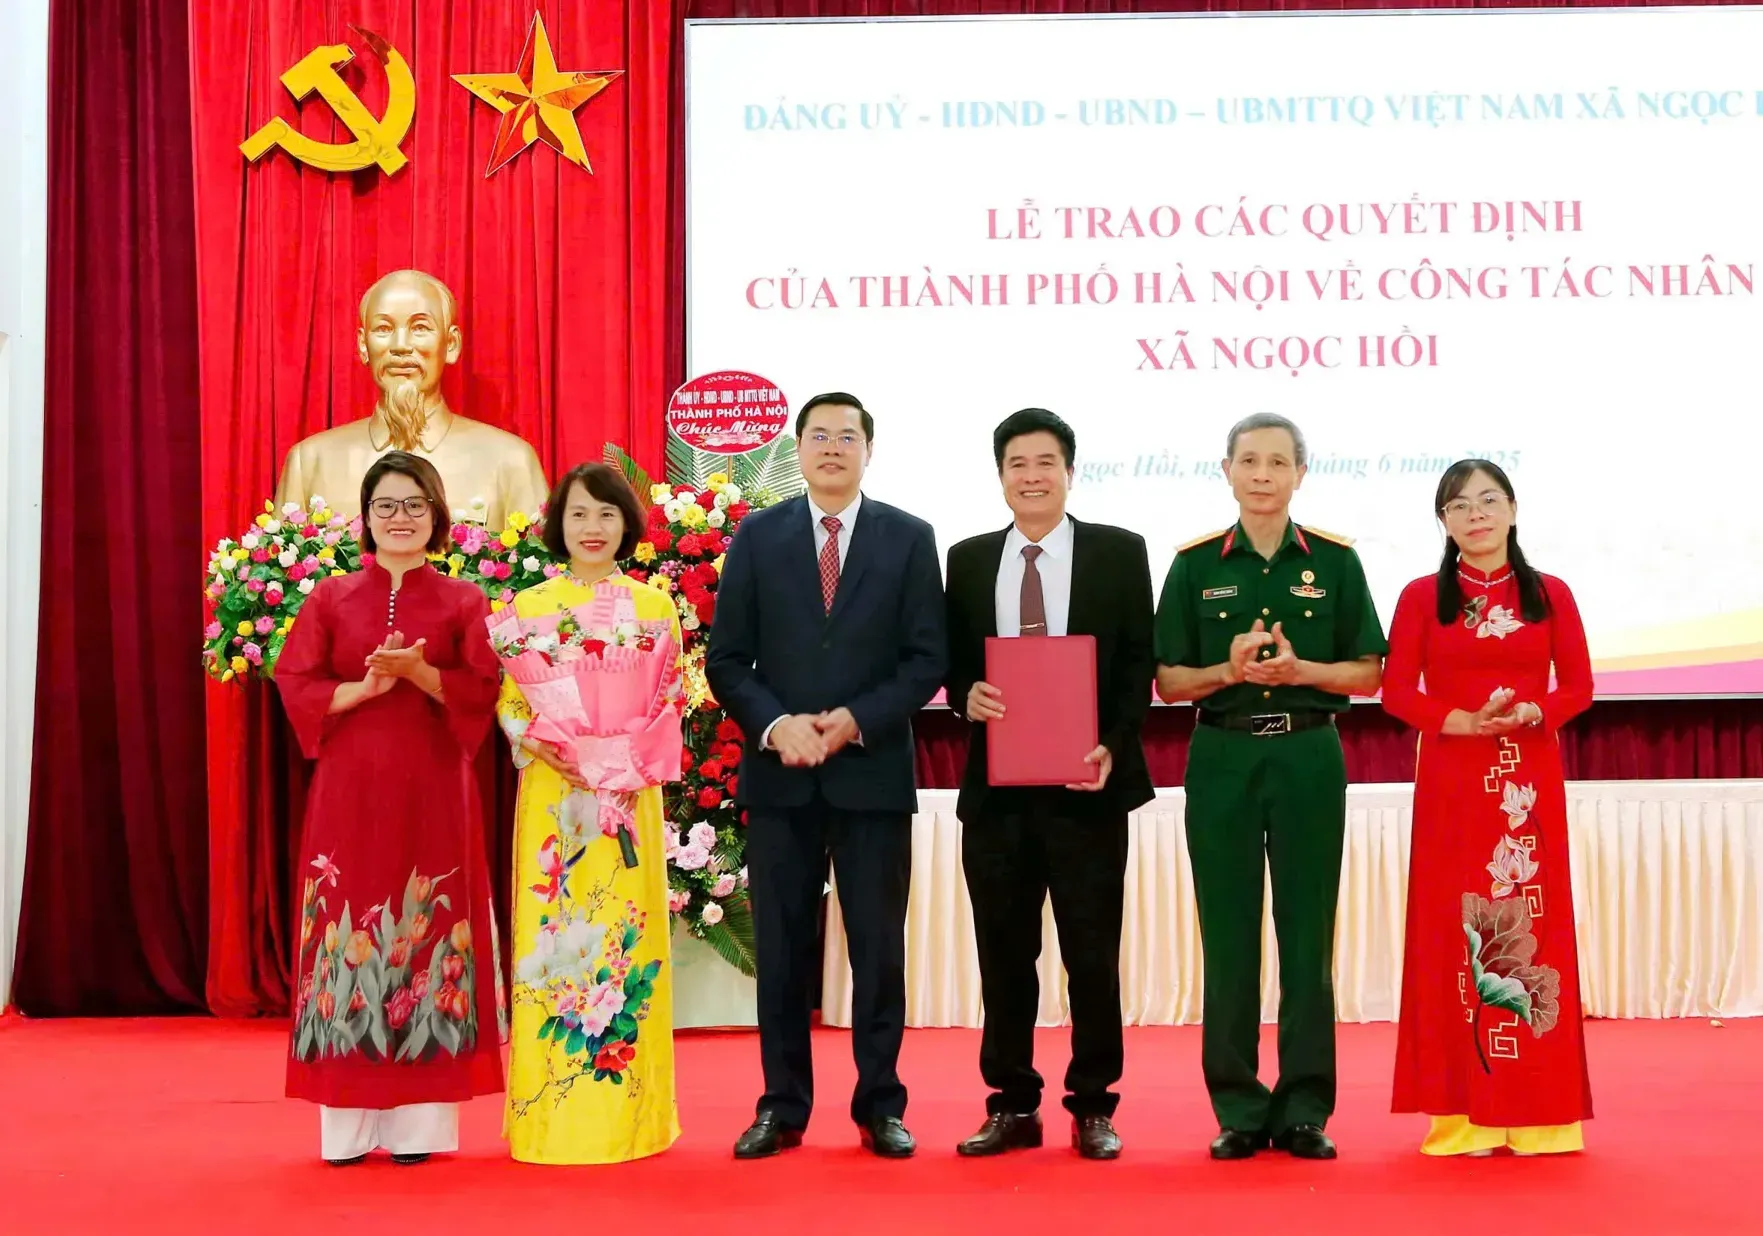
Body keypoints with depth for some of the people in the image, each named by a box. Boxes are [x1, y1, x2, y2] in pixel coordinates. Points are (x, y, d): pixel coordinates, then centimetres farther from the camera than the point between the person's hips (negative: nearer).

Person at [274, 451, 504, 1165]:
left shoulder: (463, 602, 8)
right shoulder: (331, 598, 9)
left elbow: (483, 691, -2)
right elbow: (295, 686, 2)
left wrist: (420, 672, -17)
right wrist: (364, 687, -13)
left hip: (432, 791, 0)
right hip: (349, 790, 1)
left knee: (427, 932, -2)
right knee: (349, 934, -2)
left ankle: (420, 1119, 3)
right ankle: (348, 1122, 3)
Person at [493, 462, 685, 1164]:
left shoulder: (655, 606, 9)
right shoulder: (529, 606, 7)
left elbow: (670, 704, 6)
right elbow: (508, 704, 4)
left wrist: (636, 762, -10)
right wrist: (549, 750, -14)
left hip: (630, 794, 1)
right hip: (552, 795, 0)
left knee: (626, 935, 0)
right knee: (551, 936, -2)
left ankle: (627, 1114, 8)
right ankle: (548, 1115, 4)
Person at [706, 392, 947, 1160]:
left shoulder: (909, 538, 4)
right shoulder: (757, 537, 6)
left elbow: (927, 659, 0)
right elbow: (726, 659, 3)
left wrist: (854, 721, -13)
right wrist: (775, 725, -13)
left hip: (873, 771, -1)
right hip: (779, 773, 1)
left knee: (879, 947, 4)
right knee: (782, 949, 5)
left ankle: (880, 1105, 14)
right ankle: (782, 1105, 14)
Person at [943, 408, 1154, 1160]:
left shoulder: (1119, 553, 3)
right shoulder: (969, 560, 10)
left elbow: (1137, 665, 0)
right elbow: (953, 663, 13)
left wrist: (1111, 746, -13)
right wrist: (967, 693, -10)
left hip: (1086, 784, -2)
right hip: (996, 786, 2)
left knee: (1092, 955, 3)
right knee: (1003, 954, 8)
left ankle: (1092, 1109, 15)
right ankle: (1012, 1106, 18)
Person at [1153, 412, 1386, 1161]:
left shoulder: (1335, 560, 4)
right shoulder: (1196, 565, 5)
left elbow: (1367, 674, 4)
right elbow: (1169, 682, 4)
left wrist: (1299, 669, -13)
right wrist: (1229, 671, -14)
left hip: (1308, 756, 0)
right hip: (1222, 758, 0)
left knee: (1307, 932, 2)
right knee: (1228, 935, 3)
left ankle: (1304, 1108, 11)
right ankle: (1238, 1108, 11)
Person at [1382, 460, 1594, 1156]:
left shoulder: (1550, 595, 8)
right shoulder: (1423, 596, 5)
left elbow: (1578, 685, 6)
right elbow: (1397, 689, 0)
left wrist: (1529, 714, -13)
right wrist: (1460, 721, -16)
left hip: (1529, 781, 1)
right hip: (1451, 781, -1)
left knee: (1532, 928, 0)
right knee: (1453, 930, -2)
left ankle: (1537, 1109, 6)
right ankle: (1463, 1113, 2)